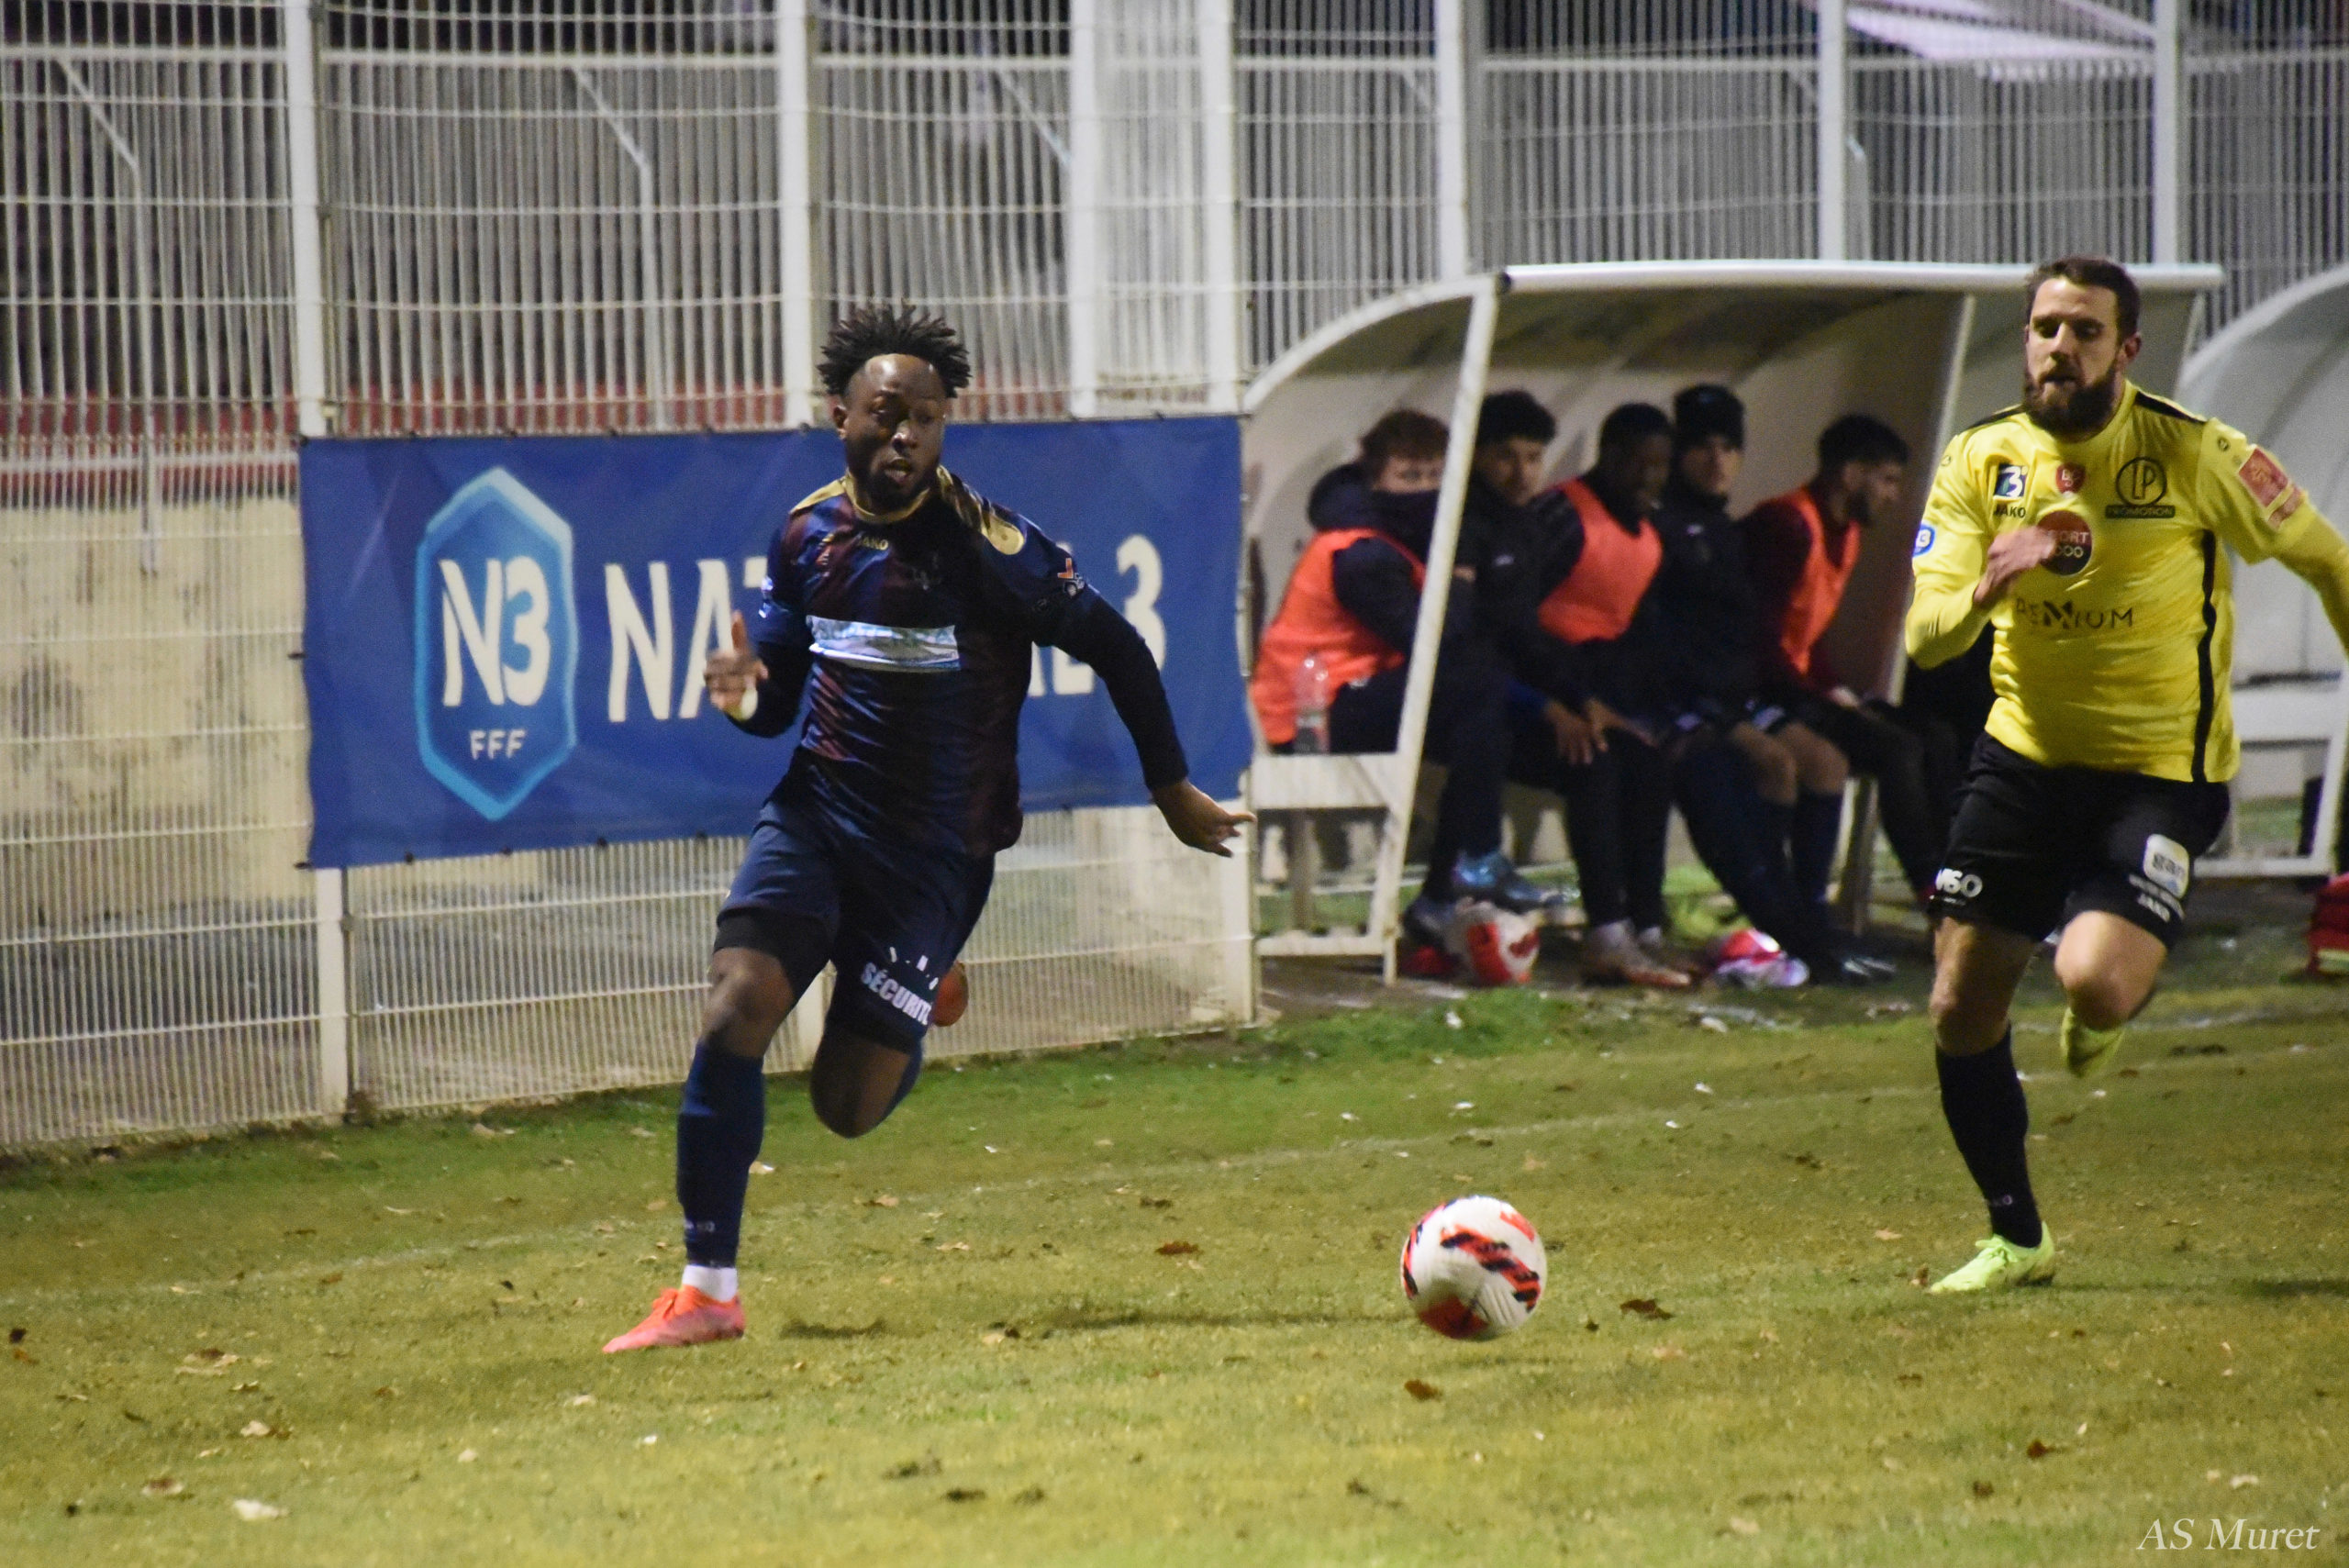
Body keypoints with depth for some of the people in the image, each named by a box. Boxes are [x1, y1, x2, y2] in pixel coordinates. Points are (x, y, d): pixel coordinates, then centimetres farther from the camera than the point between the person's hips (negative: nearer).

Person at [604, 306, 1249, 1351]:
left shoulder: (982, 543, -15)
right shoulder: (807, 535, 2)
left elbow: (1113, 647, -7)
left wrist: (1172, 790, -2)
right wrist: (749, 696, -12)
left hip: (932, 853, -4)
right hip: (813, 817, 4)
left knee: (848, 1106, -5)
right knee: (735, 1008, -21)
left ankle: (907, 1024, 35)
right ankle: (707, 1292, -10)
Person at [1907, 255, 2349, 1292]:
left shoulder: (2193, 457, -12)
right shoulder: (1980, 461, -2)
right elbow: (1925, 636, -9)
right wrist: (1989, 588, -30)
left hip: (2159, 768, -4)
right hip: (2023, 754, 4)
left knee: (2095, 982, -26)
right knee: (1962, 1012, 2)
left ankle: (2104, 1014, 14)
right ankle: (2016, 1237, 22)